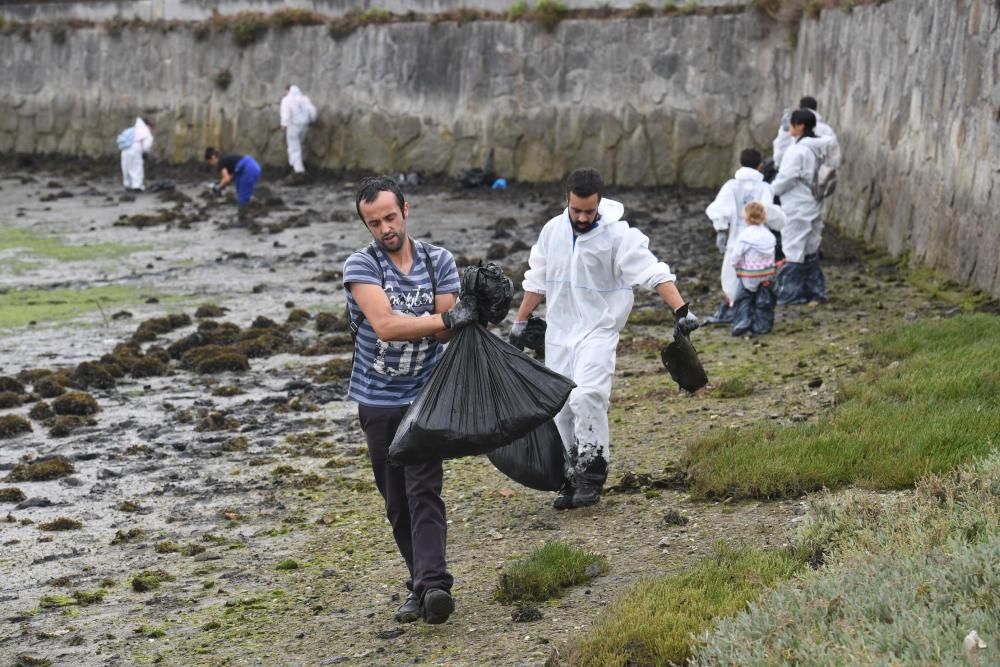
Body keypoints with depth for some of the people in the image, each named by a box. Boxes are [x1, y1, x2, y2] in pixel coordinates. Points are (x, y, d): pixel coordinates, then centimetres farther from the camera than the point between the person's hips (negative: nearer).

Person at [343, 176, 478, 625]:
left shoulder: (439, 262, 1)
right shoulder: (360, 267, -8)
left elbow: (446, 331, -5)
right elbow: (385, 325, -23)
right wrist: (447, 319, -28)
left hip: (425, 395, -1)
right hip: (378, 400, 1)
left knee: (424, 490, -15)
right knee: (397, 503, 7)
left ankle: (433, 585, -25)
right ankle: (421, 583, 18)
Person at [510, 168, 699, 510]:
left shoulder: (618, 235, -12)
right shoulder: (553, 231, 4)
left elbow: (654, 273, -18)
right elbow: (536, 280, 15)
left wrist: (681, 310, -30)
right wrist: (520, 322, 18)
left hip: (598, 330, -6)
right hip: (559, 331, 6)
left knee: (586, 396, -24)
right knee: (561, 406, 7)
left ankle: (592, 472, -13)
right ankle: (574, 476, 18)